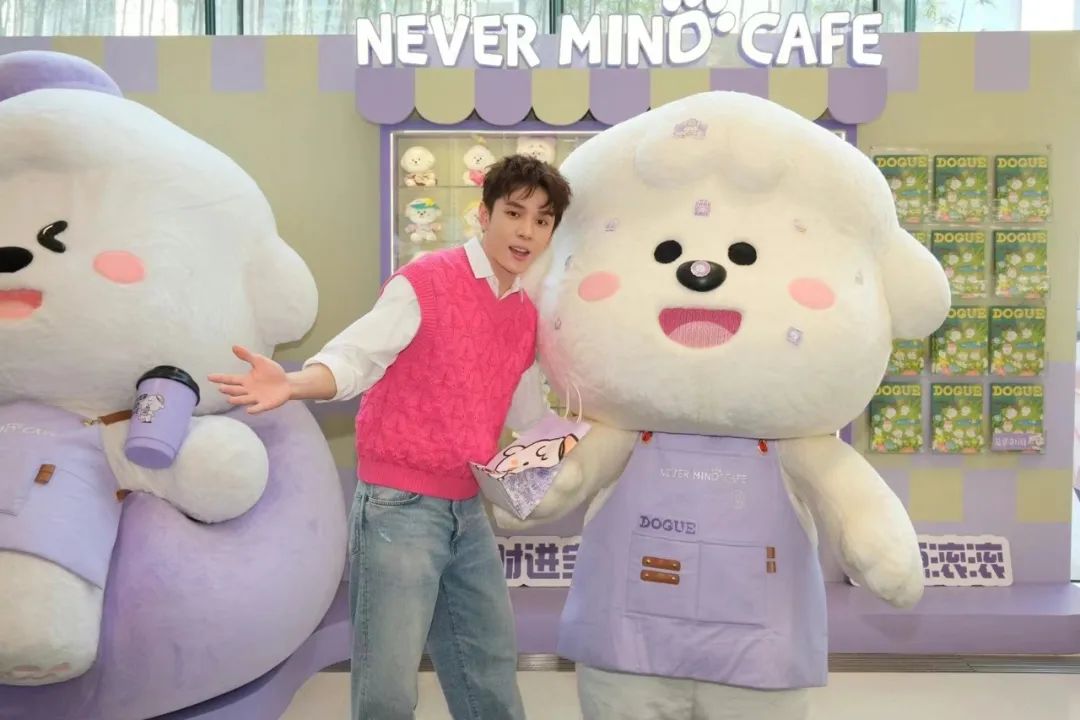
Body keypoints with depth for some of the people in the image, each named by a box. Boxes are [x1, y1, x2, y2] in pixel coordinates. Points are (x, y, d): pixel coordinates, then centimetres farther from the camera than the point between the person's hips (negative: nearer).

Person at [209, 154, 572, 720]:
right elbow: (355, 358, -20)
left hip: (468, 509, 7)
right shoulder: (425, 281, -11)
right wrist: (293, 384, -37)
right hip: (399, 505, -7)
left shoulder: (528, 315, 10)